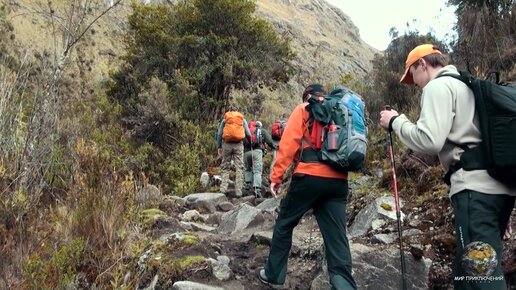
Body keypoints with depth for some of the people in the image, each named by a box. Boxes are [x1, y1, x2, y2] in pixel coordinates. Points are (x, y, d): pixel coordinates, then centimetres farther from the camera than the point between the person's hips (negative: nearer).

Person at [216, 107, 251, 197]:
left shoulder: (225, 119, 14)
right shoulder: (242, 119, 14)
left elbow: (219, 134, 7)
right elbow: (248, 134, 6)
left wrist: (219, 147, 11)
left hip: (227, 144, 1)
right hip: (238, 144, 0)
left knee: (225, 167, 10)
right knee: (239, 168, 2)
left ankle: (223, 189, -1)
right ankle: (238, 191, -3)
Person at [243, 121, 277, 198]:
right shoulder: (262, 131, 20)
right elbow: (269, 141, 9)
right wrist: (273, 146, 24)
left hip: (246, 151, 3)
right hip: (257, 151, -3)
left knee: (248, 169, 25)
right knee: (257, 171, -8)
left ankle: (248, 183, 16)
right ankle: (257, 189, -22)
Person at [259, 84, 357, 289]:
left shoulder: (304, 109, 8)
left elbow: (289, 143, -4)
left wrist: (276, 175, -4)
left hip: (310, 176, -4)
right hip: (338, 181, 4)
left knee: (284, 224, 13)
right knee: (337, 237, 2)